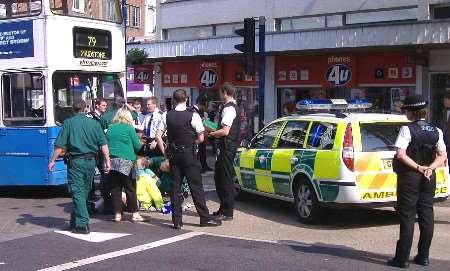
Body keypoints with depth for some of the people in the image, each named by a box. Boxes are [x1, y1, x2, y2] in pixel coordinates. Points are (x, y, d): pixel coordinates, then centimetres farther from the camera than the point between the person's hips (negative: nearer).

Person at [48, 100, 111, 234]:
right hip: (90, 161, 3)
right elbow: (104, 145, 0)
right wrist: (107, 161, 6)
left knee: (77, 192, -1)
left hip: (75, 161, -3)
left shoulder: (68, 123, -3)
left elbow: (59, 146, -5)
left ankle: (82, 224, -8)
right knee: (84, 191, 15)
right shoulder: (94, 123, 4)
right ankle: (75, 221, 26)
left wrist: (52, 161, 3)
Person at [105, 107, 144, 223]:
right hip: (125, 161, -4)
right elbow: (137, 146, 0)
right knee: (130, 188, 3)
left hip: (111, 161, 4)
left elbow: (106, 143, 18)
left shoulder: (110, 128, 9)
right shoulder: (129, 128, -2)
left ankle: (117, 214, 7)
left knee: (115, 188, 6)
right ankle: (134, 214, 5)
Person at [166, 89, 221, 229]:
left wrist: (166, 151, 13)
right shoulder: (193, 115, -11)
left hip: (173, 153, 4)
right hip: (188, 153, -4)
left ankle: (177, 220, 8)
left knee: (175, 186, 7)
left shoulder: (168, 115, 0)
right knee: (196, 185, 2)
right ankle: (205, 218, 7)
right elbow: (201, 138, -9)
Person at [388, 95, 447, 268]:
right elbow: (442, 156, 2)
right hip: (429, 178, 5)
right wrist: (429, 168, -10)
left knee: (407, 217, -2)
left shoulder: (407, 130, -12)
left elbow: (401, 154, -21)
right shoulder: (436, 131, 6)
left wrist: (418, 167, -15)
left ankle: (402, 258, 0)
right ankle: (423, 256, 17)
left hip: (409, 177, -5)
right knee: (426, 215, 11)